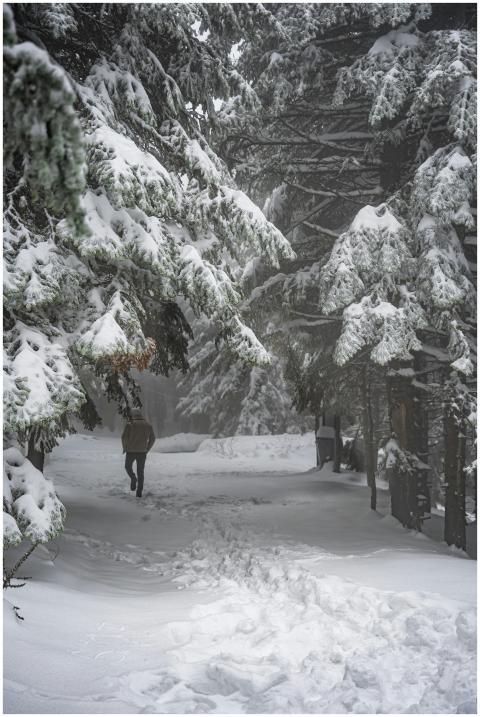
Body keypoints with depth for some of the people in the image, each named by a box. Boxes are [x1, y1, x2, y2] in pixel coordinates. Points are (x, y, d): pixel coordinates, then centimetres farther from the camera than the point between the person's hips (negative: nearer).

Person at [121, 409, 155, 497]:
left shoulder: (130, 424, -6)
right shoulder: (148, 425, 4)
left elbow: (124, 437, -11)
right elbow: (152, 438, 6)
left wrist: (125, 448, 3)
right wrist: (147, 449, 14)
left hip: (131, 451, -2)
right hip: (142, 452, 3)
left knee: (128, 466, 21)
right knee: (140, 472, 10)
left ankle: (133, 478, -6)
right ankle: (139, 492, 4)